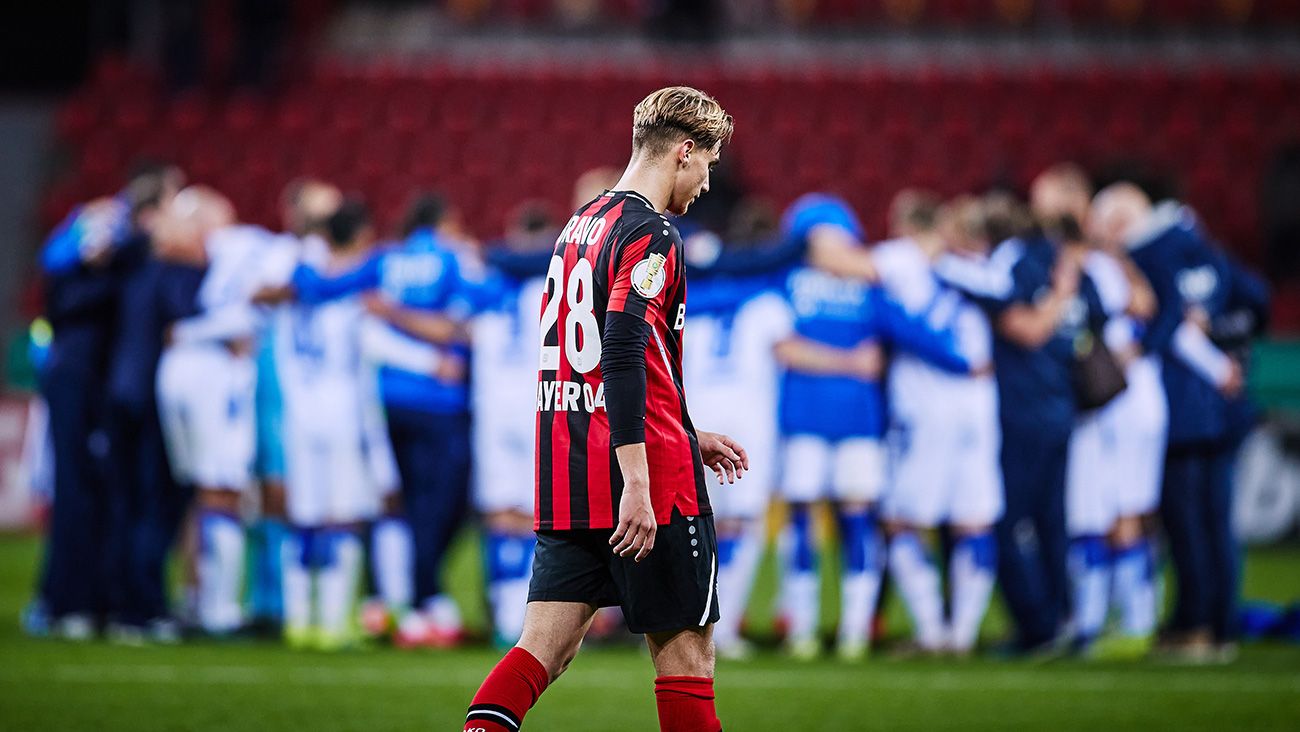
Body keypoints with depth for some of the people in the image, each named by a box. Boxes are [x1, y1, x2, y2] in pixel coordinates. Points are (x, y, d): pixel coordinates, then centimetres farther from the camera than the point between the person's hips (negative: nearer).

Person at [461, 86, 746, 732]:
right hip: (647, 481, -8)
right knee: (684, 649, 2)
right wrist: (638, 483, -24)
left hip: (565, 481, 8)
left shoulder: (582, 224, 18)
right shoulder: (649, 232, -11)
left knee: (545, 649, 1)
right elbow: (623, 357, -21)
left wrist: (686, 438, 31)